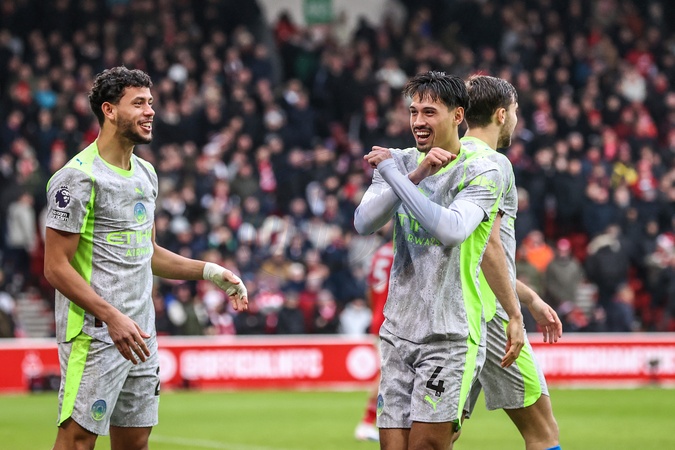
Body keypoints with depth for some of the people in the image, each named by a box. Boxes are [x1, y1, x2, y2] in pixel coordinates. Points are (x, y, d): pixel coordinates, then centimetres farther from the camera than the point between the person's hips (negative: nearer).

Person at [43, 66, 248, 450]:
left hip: (139, 336, 8)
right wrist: (112, 317, -23)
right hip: (94, 334, -8)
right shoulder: (79, 176, -11)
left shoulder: (146, 173, 15)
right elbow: (56, 266, -15)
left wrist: (212, 272, 15)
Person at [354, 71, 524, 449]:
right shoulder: (401, 162, 9)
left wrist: (393, 174, -18)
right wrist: (416, 174, -16)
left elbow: (451, 230, -23)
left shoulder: (481, 171, -5)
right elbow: (364, 223, -5)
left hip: (451, 335, -5)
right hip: (399, 329, 5)